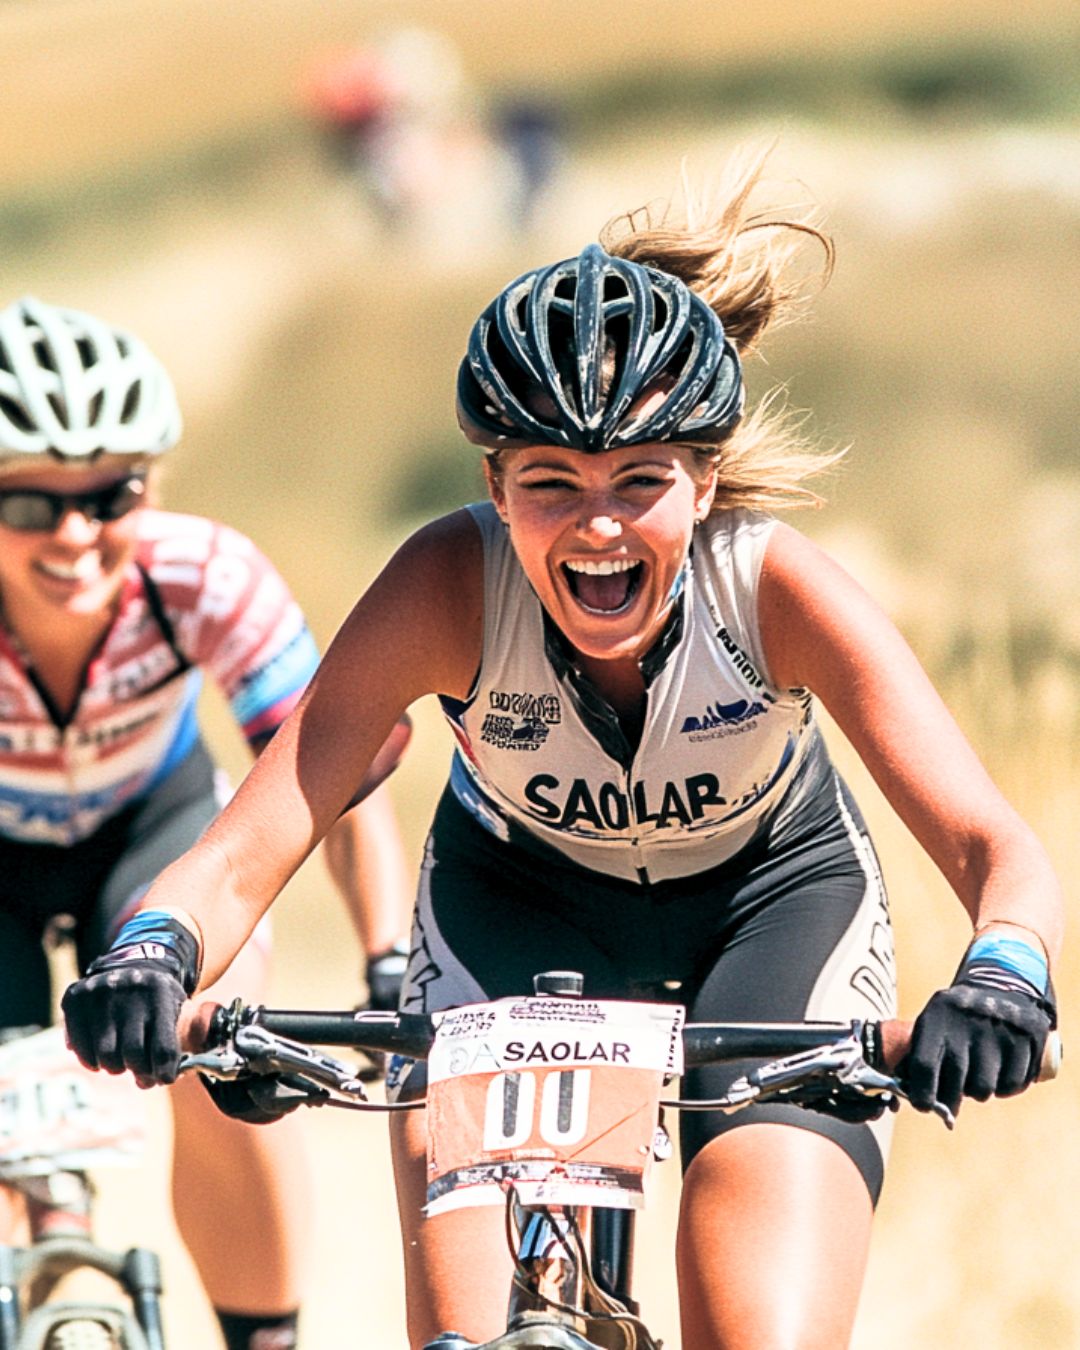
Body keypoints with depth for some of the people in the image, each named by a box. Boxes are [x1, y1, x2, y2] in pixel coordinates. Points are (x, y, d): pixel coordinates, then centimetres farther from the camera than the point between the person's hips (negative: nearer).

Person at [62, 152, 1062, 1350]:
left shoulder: (776, 586, -32)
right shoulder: (452, 584, -31)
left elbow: (993, 848, -37)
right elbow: (246, 853, -35)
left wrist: (999, 977, -60)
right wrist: (154, 954, -58)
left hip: (770, 893, 0)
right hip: (523, 894, 0)